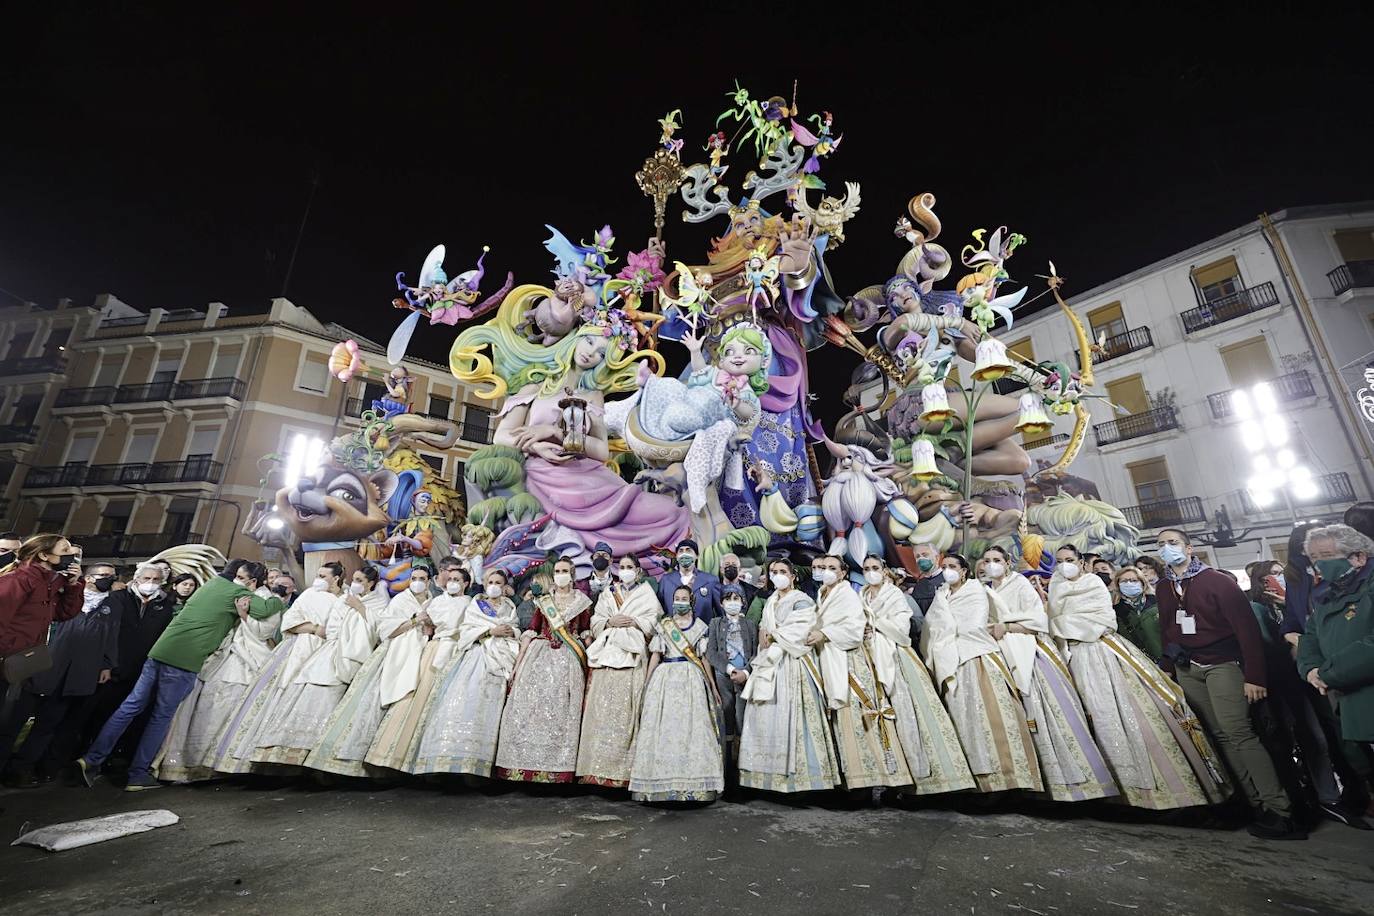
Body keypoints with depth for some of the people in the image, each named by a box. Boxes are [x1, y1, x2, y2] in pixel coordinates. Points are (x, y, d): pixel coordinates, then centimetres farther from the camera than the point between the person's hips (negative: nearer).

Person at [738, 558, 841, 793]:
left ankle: (796, 775, -1)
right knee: (765, 714, 4)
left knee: (788, 715, -9)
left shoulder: (801, 601, -4)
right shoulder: (771, 601, 18)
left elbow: (796, 635, -13)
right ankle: (770, 773, 12)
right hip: (770, 664, 7)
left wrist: (772, 638, -4)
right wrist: (764, 638, -1)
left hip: (791, 664, -7)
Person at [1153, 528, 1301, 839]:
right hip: (1186, 670, 5)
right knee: (1221, 735, 5)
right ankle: (1256, 801, 13)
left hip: (1221, 664, -5)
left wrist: (1254, 676, -16)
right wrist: (1168, 671, 7)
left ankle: (1278, 810, -8)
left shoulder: (1216, 581, -7)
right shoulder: (1163, 588, 9)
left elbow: (1247, 627, -11)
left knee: (1238, 733, -14)